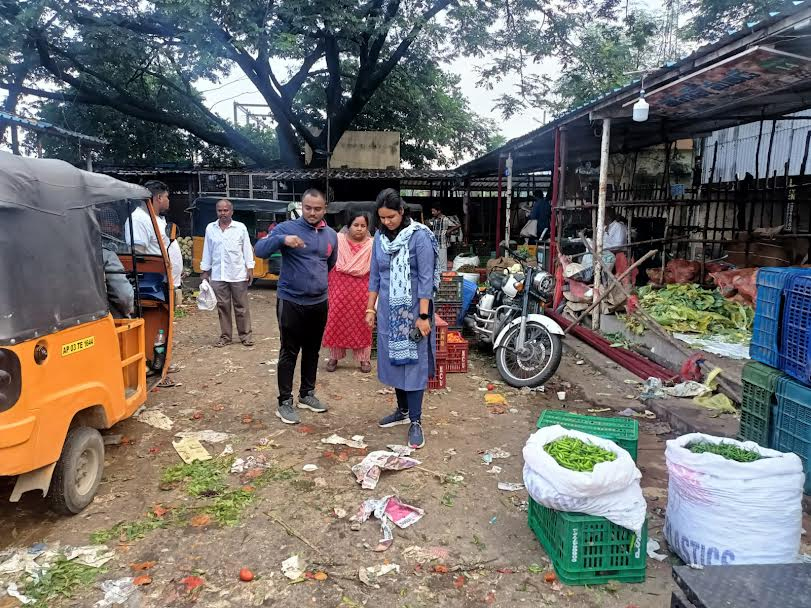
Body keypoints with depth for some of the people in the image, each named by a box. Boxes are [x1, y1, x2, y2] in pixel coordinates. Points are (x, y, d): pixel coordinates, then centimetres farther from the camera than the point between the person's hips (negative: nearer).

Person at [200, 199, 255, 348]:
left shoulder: (241, 227, 1)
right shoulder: (210, 228, 7)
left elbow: (247, 249, 2)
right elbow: (207, 251, 10)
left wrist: (250, 269, -3)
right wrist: (205, 271, 9)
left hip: (238, 274, -2)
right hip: (218, 275, 2)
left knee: (241, 306, 4)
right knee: (222, 306, 6)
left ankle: (245, 335, 12)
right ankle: (225, 336, 14)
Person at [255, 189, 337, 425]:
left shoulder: (331, 235, 6)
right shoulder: (287, 228, -9)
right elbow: (260, 250, -21)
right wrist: (282, 239, -36)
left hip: (319, 303, 5)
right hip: (291, 302, -5)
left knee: (312, 351, 15)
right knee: (289, 353, 0)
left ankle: (307, 394, 30)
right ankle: (285, 402, 10)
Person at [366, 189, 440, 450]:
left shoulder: (419, 236, -12)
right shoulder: (379, 237, 5)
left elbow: (426, 278, -15)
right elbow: (375, 276, 12)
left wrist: (423, 315, -18)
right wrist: (370, 308, 10)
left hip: (412, 309, -5)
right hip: (388, 309, 6)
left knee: (413, 363, -1)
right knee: (392, 360, 13)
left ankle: (416, 421, 7)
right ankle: (402, 410, 29)